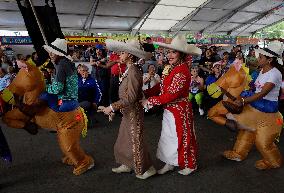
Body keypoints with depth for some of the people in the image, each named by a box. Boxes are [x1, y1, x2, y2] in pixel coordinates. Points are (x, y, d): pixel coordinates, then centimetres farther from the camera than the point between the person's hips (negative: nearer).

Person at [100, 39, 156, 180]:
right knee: (124, 140, 19)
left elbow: (130, 97, -26)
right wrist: (114, 108, 12)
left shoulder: (133, 71, -22)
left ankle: (148, 169, 24)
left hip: (133, 112, -9)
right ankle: (126, 165, 38)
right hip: (127, 112, 9)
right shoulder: (129, 70, 6)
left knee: (135, 142, 5)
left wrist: (112, 107, -22)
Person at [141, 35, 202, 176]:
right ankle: (170, 163, 38)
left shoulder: (182, 71, -23)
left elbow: (172, 95, -27)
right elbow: (163, 87, 6)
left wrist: (150, 101, -23)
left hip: (179, 110, -8)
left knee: (181, 137, 10)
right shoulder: (170, 68, 4)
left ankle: (190, 165, 34)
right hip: (169, 110, 8)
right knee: (168, 136, 18)